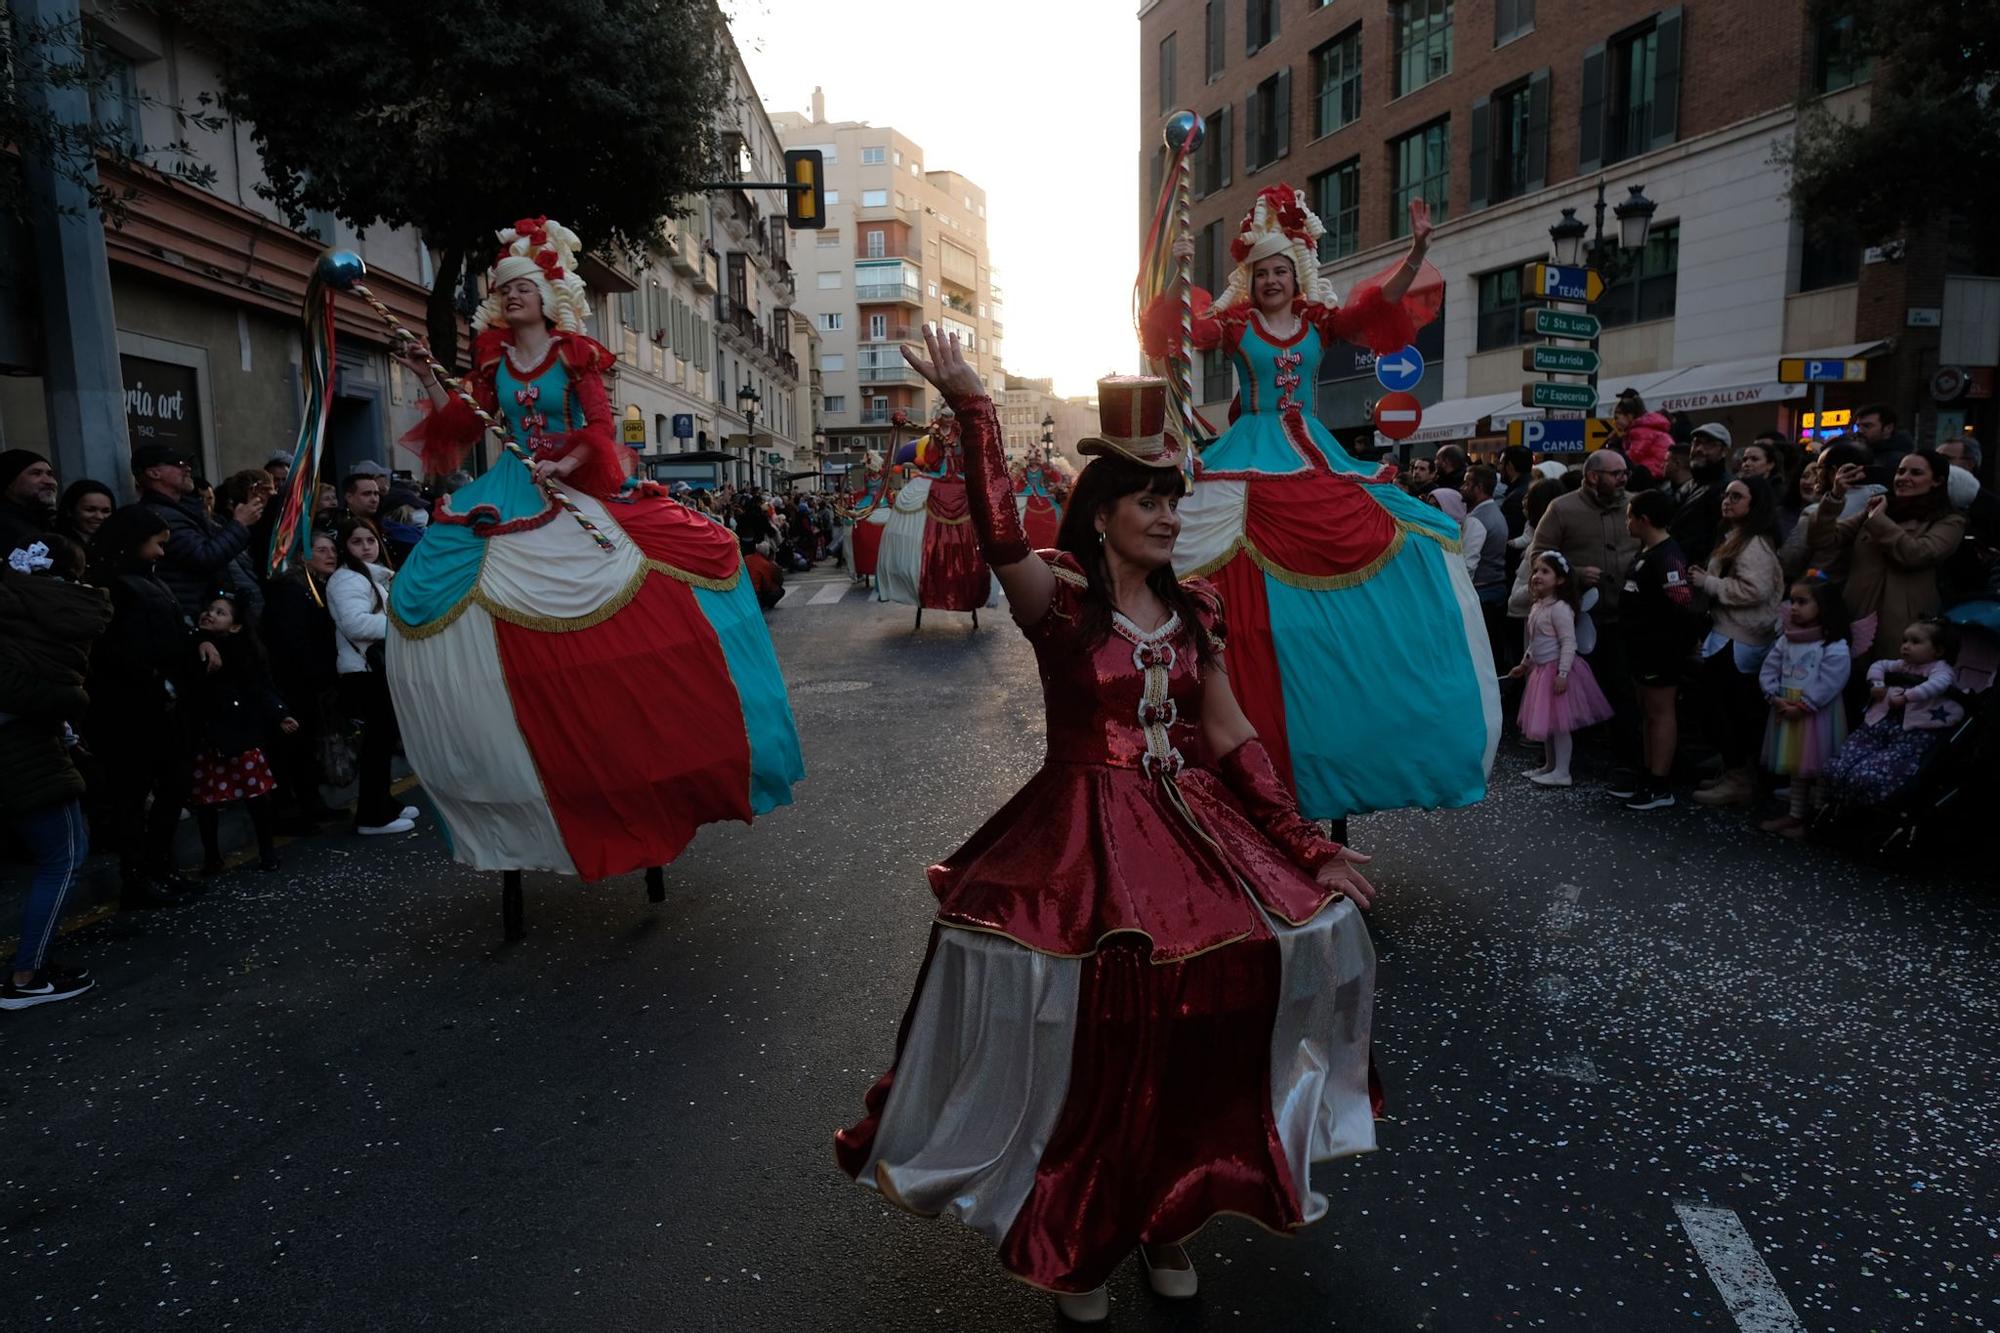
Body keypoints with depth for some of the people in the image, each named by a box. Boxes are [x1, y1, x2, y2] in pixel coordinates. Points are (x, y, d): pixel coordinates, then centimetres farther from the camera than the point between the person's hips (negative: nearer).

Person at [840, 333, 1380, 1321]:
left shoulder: (1196, 608, 8)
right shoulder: (1061, 596, -6)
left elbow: (1232, 736, 8)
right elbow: (1002, 539, -28)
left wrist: (1307, 844, 5)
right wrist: (972, 408, -32)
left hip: (1192, 825, 5)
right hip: (1082, 837, -4)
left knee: (1196, 1024, -6)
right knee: (1089, 1035, -8)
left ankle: (1164, 1212, 22)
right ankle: (1073, 1234, 21)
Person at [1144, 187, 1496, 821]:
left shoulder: (1322, 321, 11)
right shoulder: (1232, 323, 5)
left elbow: (1383, 302, -3)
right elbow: (1173, 327, -12)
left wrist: (1418, 251, -18)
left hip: (1316, 460, 4)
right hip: (1253, 462, -3)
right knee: (1263, 605, -9)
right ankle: (1271, 749, -1)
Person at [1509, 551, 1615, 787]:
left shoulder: (1560, 608, -16)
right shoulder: (1537, 607, 12)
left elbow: (1568, 643, -21)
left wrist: (1563, 673, -25)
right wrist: (1524, 664, 25)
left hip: (1556, 671, -9)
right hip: (1541, 670, 9)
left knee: (1558, 722, -5)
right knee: (1545, 721, 15)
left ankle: (1562, 772, 1)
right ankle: (1549, 765, 26)